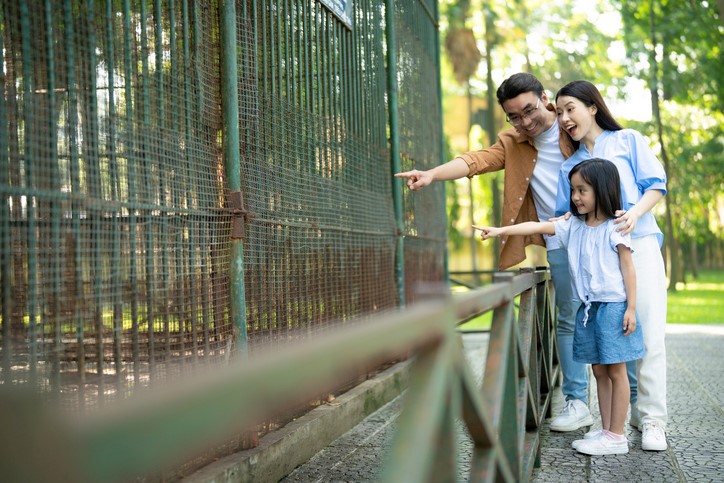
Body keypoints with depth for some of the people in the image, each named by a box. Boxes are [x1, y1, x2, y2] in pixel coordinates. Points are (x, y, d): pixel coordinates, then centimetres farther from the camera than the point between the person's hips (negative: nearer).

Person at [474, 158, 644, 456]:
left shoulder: (614, 228, -7)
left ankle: (616, 436, 5)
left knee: (615, 371, 0)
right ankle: (606, 431, 18)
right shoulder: (573, 226, 8)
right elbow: (538, 227, 0)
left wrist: (631, 308, -11)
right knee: (599, 371, 10)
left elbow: (628, 268, -7)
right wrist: (502, 230, -12)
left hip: (613, 306, -6)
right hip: (588, 308, 6)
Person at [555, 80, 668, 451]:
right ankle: (636, 409, 7)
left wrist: (635, 212, -15)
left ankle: (652, 420, -6)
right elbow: (565, 219, 16)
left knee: (648, 333, -10)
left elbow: (655, 185, 5)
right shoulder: (569, 167, 22)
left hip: (639, 244, -3)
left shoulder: (628, 140, 13)